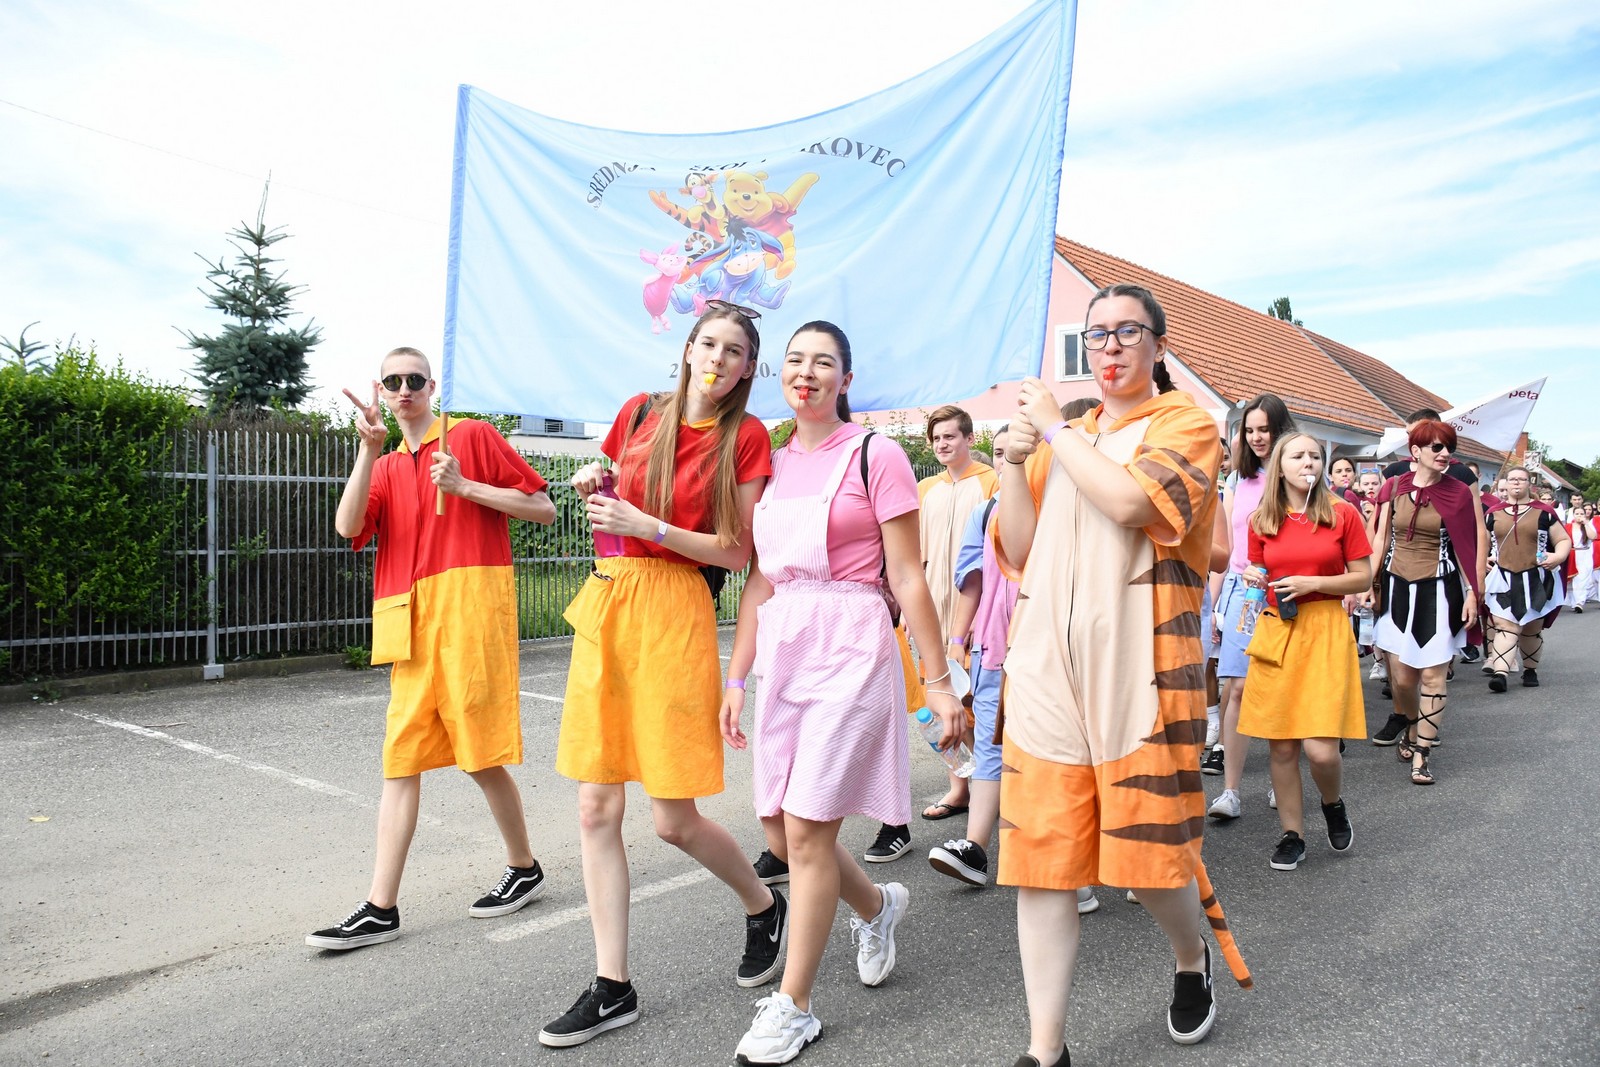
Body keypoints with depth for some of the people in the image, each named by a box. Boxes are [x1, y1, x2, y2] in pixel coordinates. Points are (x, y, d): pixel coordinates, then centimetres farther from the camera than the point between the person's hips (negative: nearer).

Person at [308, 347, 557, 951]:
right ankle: (381, 908, 9)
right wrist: (369, 449, -11)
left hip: (470, 612, -5)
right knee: (401, 760, 4)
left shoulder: (472, 436, 4)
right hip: (411, 625, 5)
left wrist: (464, 486, -8)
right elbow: (348, 527, -2)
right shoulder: (385, 467, 19)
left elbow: (544, 510, 0)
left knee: (480, 755, 1)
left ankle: (524, 869, 21)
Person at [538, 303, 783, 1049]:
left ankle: (763, 905, 29)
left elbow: (736, 553, -5)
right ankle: (613, 988, 17)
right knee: (597, 807, 4)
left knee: (674, 819, -1)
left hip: (674, 610, -5)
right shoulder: (639, 412, 11)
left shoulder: (745, 436, -1)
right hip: (605, 602, 5)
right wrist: (594, 488, 3)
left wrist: (648, 527, -14)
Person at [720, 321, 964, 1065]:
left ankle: (792, 1007, 13)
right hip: (781, 651, 6)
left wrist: (939, 681, -6)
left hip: (850, 648, -6)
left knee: (807, 830, -5)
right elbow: (758, 582, 14)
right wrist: (736, 677, 13)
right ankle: (879, 906, 39)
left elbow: (908, 578, -5)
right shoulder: (772, 464, 13)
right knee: (780, 831, 10)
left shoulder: (875, 456, -3)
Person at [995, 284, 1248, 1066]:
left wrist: (1053, 428, -7)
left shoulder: (1185, 423, 3)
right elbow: (1020, 551, 12)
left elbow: (1131, 502, -17)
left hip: (1137, 667, -4)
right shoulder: (1063, 438, 19)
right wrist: (1013, 463, 0)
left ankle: (1194, 958, 38)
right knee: (1039, 855, 2)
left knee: (1148, 855, 3)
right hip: (1047, 668, 4)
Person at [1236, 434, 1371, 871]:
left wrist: (1312, 582, -12)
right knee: (1281, 746, 4)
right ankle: (1292, 835, 19)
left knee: (1320, 749, -10)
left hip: (1326, 631, -2)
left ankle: (1333, 804, 23)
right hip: (1275, 632, 2)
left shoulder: (1342, 514, 0)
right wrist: (1253, 577, -2)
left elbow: (1364, 578, 2)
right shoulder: (1262, 521, 6)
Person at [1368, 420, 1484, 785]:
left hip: (1438, 590, -1)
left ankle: (1422, 751, 6)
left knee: (1433, 673, -2)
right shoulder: (1393, 489, 4)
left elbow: (1468, 547, 0)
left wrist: (1472, 593, -5)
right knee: (1401, 676, 2)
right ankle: (1409, 725, 32)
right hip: (1397, 587, 1)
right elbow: (1381, 540, 5)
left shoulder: (1459, 493, 0)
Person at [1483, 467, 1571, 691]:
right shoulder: (1493, 513, 10)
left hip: (1535, 580, 0)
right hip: (1503, 580, 0)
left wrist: (1558, 557, -12)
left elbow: (1564, 540, 8)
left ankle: (1530, 670, 26)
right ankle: (1500, 673, -22)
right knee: (1505, 626, -12)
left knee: (1532, 629, 10)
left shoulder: (1543, 512, 7)